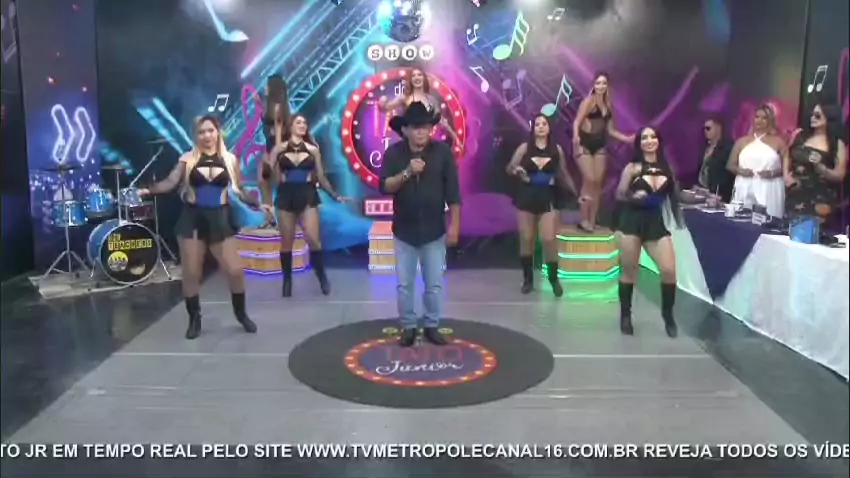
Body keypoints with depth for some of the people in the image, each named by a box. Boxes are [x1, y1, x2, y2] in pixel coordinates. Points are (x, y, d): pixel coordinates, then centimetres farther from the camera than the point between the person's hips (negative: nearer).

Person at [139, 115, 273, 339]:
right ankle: (194, 319, 23)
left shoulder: (230, 159, 5)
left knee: (235, 271, -3)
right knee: (191, 273, 5)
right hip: (192, 218, 0)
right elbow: (170, 182, -8)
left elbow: (239, 191, 9)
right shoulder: (187, 159, 1)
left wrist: (258, 205, -1)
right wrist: (148, 190, -23)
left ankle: (242, 314, 19)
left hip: (219, 219, 0)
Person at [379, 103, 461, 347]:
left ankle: (432, 326, 24)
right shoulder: (394, 153, -4)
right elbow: (385, 187, -12)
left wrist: (454, 225, -7)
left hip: (434, 231, 0)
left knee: (434, 284, 8)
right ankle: (408, 327, 23)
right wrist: (407, 172, -27)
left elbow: (453, 193, -5)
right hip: (404, 231, 1)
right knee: (404, 284, 8)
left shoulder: (443, 152, -7)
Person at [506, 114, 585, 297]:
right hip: (527, 197, 1)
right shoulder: (524, 147, 1)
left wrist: (577, 193, 5)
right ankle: (528, 279, 19)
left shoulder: (557, 149, 4)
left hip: (549, 197, 0)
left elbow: (564, 174, 10)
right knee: (526, 239, 5)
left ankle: (554, 279, 7)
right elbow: (509, 168, 2)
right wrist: (517, 170, -21)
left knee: (549, 239, -8)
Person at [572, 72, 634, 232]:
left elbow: (610, 129, 16)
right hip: (584, 144, -6)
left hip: (599, 145, 6)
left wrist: (627, 138, 10)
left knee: (598, 182, 2)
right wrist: (576, 137, -34)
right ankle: (584, 220, -4)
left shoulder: (609, 105, 11)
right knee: (590, 180, -13)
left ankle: (592, 220, 10)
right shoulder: (588, 101, -7)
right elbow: (577, 122, -16)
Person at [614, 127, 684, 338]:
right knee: (629, 271, 5)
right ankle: (625, 316, 22)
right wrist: (634, 197, -18)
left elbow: (674, 196, 15)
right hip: (632, 222, -2)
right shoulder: (632, 168, 0)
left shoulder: (666, 168, 9)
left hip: (656, 223, 2)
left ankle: (668, 315, 10)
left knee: (669, 270, -10)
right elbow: (619, 195, 0)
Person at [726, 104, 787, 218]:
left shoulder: (778, 141, 7)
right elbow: (730, 165, 14)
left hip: (769, 191, -2)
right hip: (744, 190, 2)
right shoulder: (742, 141, 13)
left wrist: (773, 173, -13)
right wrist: (740, 170, -6)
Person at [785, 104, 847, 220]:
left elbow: (839, 176, -4)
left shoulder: (837, 144, -3)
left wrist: (819, 166, -19)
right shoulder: (801, 135, 5)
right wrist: (786, 176, -1)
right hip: (796, 195, 3)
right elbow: (787, 157, 15)